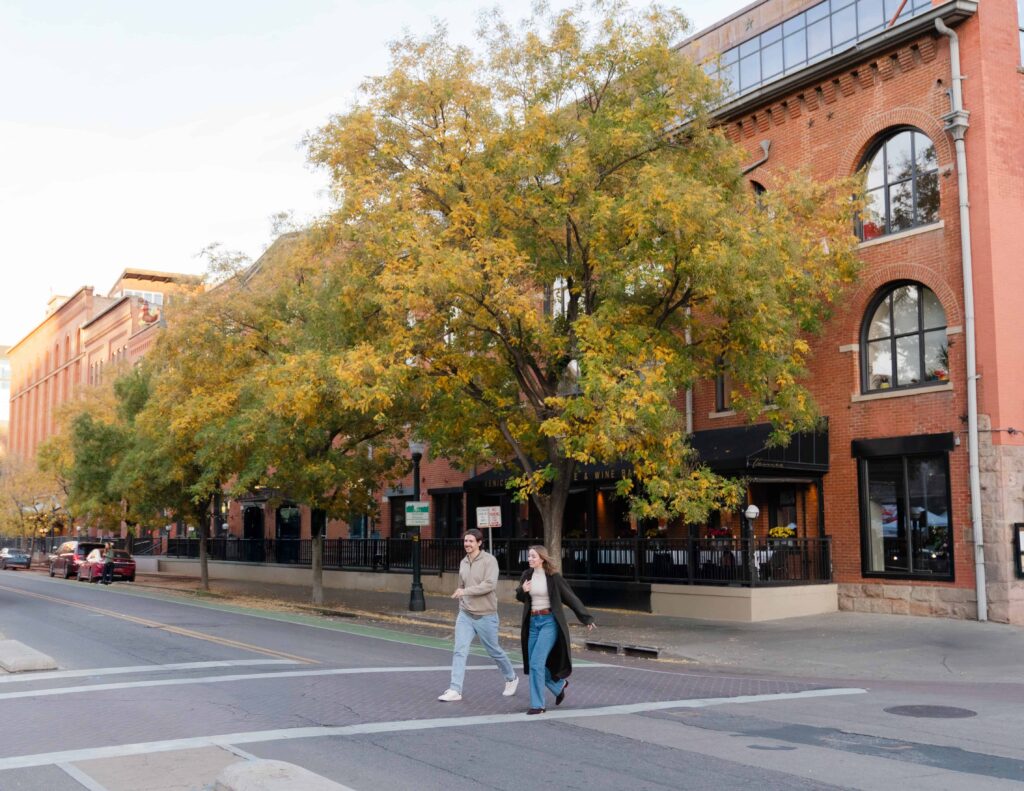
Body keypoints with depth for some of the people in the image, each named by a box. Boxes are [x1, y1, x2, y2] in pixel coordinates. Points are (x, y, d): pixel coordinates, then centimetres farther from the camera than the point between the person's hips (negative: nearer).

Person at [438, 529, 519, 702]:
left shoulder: (489, 560, -13)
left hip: (486, 616, -5)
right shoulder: (463, 562, 7)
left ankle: (511, 678, 33)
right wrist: (462, 605, 15)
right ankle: (455, 690, -5)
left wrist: (465, 591, -26)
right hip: (465, 615, 5)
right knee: (459, 651, -6)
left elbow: (490, 584, -25)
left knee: (494, 651, 10)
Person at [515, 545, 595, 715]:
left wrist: (587, 618, -6)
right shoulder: (527, 575, 4)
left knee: (536, 663, -14)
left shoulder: (553, 577, -9)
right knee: (533, 665, 9)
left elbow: (571, 598, -5)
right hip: (532, 622, 6)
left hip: (549, 622, -6)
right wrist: (522, 590, -7)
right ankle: (559, 685, 36)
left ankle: (537, 705, -4)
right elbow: (520, 597, 17)